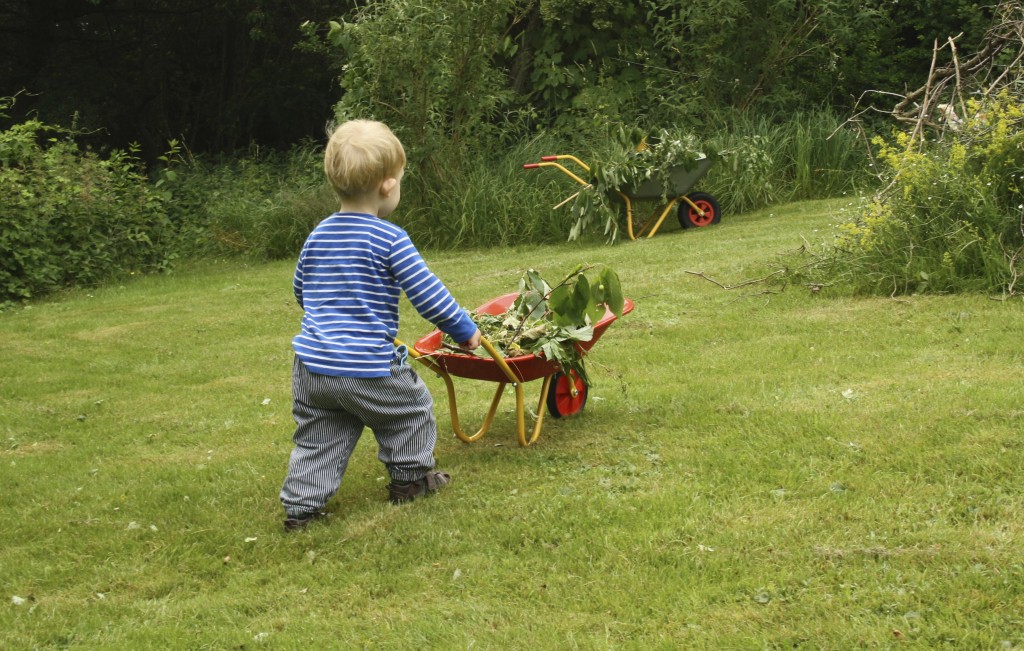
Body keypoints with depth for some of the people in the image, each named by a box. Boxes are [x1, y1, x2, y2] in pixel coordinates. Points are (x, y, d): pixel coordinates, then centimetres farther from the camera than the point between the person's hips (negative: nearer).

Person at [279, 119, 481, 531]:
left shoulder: (318, 235, 8)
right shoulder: (389, 239, -12)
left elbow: (300, 289, 23)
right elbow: (428, 295, -11)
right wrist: (464, 330, 3)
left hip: (311, 364, 5)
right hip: (368, 368, -5)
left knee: (317, 439, 15)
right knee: (412, 409, 20)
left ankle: (301, 504, 9)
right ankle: (410, 477, 31)